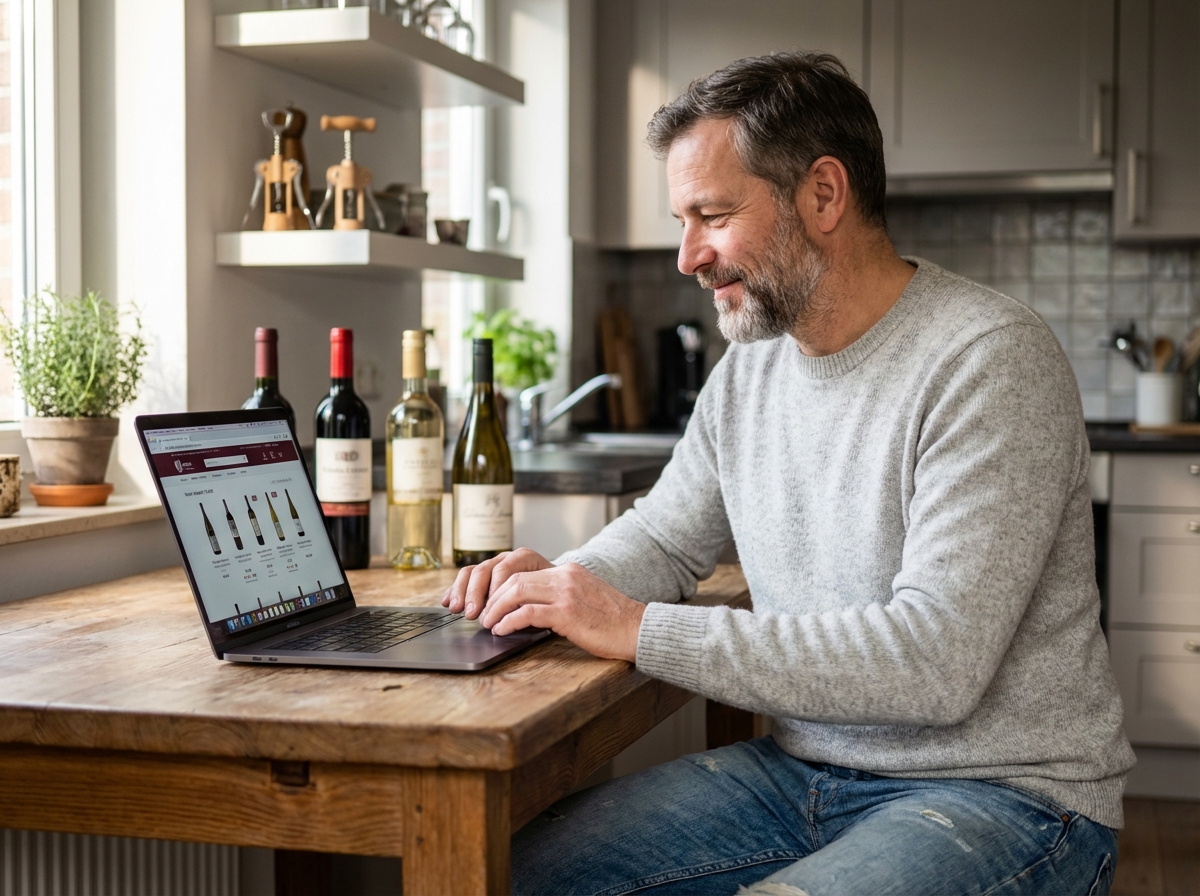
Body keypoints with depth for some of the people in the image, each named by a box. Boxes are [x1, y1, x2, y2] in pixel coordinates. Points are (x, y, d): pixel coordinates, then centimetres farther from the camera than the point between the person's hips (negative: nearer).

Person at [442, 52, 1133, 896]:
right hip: (800, 767, 7)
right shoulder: (751, 367, 7)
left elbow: (936, 660, -27)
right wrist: (561, 581, -4)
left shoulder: (990, 362, -18)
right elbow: (665, 538, 21)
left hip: (1003, 793, -7)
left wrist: (640, 629, -26)